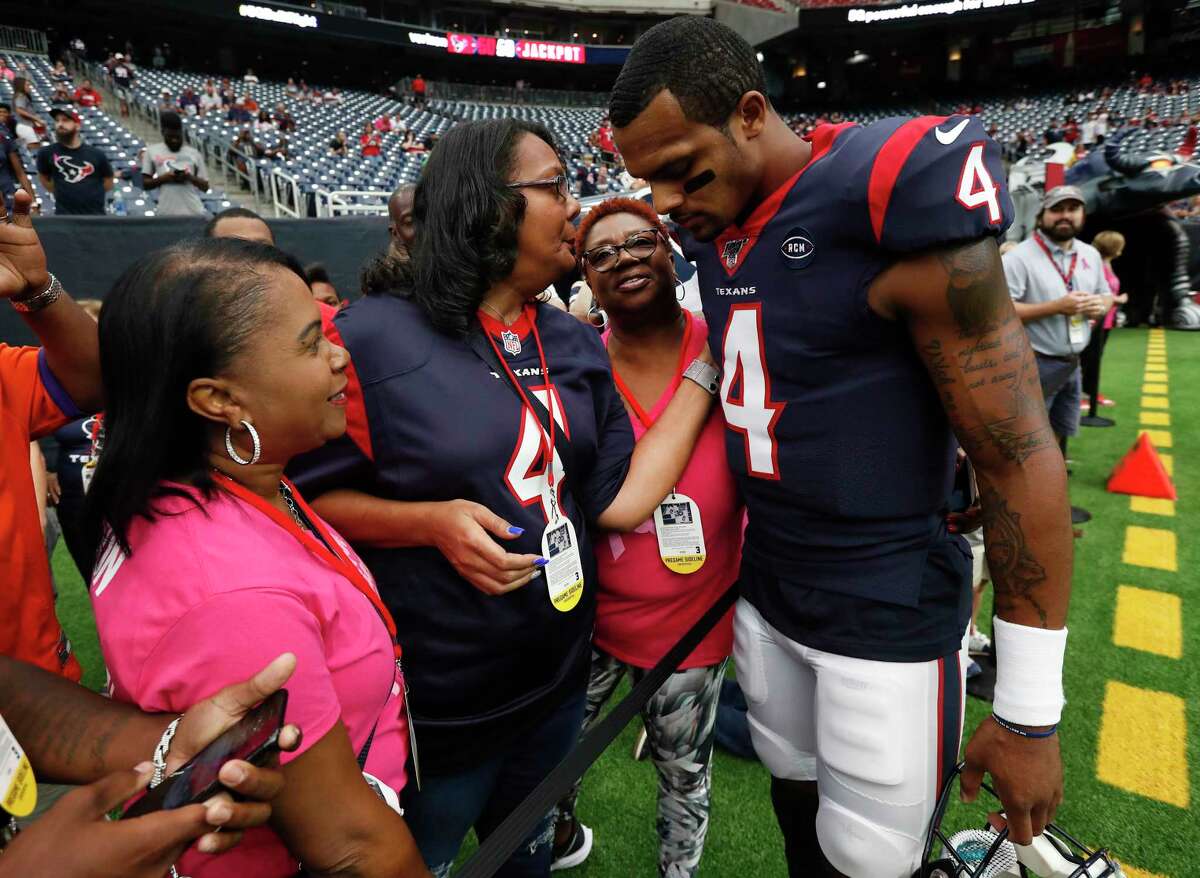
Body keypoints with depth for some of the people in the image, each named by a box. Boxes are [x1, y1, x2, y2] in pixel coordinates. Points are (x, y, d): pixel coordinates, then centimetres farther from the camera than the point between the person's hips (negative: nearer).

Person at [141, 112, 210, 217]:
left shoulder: (194, 153, 11)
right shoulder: (152, 151, 10)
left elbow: (205, 186, 10)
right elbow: (145, 184, 9)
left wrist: (190, 177, -9)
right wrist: (163, 178, -9)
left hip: (194, 212, 0)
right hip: (167, 213, 0)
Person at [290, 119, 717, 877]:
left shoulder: (576, 346, 0)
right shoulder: (375, 338, -18)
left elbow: (619, 501, -6)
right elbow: (311, 497, -12)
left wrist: (704, 372, -7)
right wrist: (432, 522, -27)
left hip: (556, 679, 6)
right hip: (430, 702, -5)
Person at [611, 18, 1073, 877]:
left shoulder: (893, 203, -20)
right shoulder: (712, 231, 2)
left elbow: (1021, 459, -17)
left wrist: (1028, 710, -13)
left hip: (886, 610, -6)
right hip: (763, 589, 6)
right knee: (797, 802, 22)